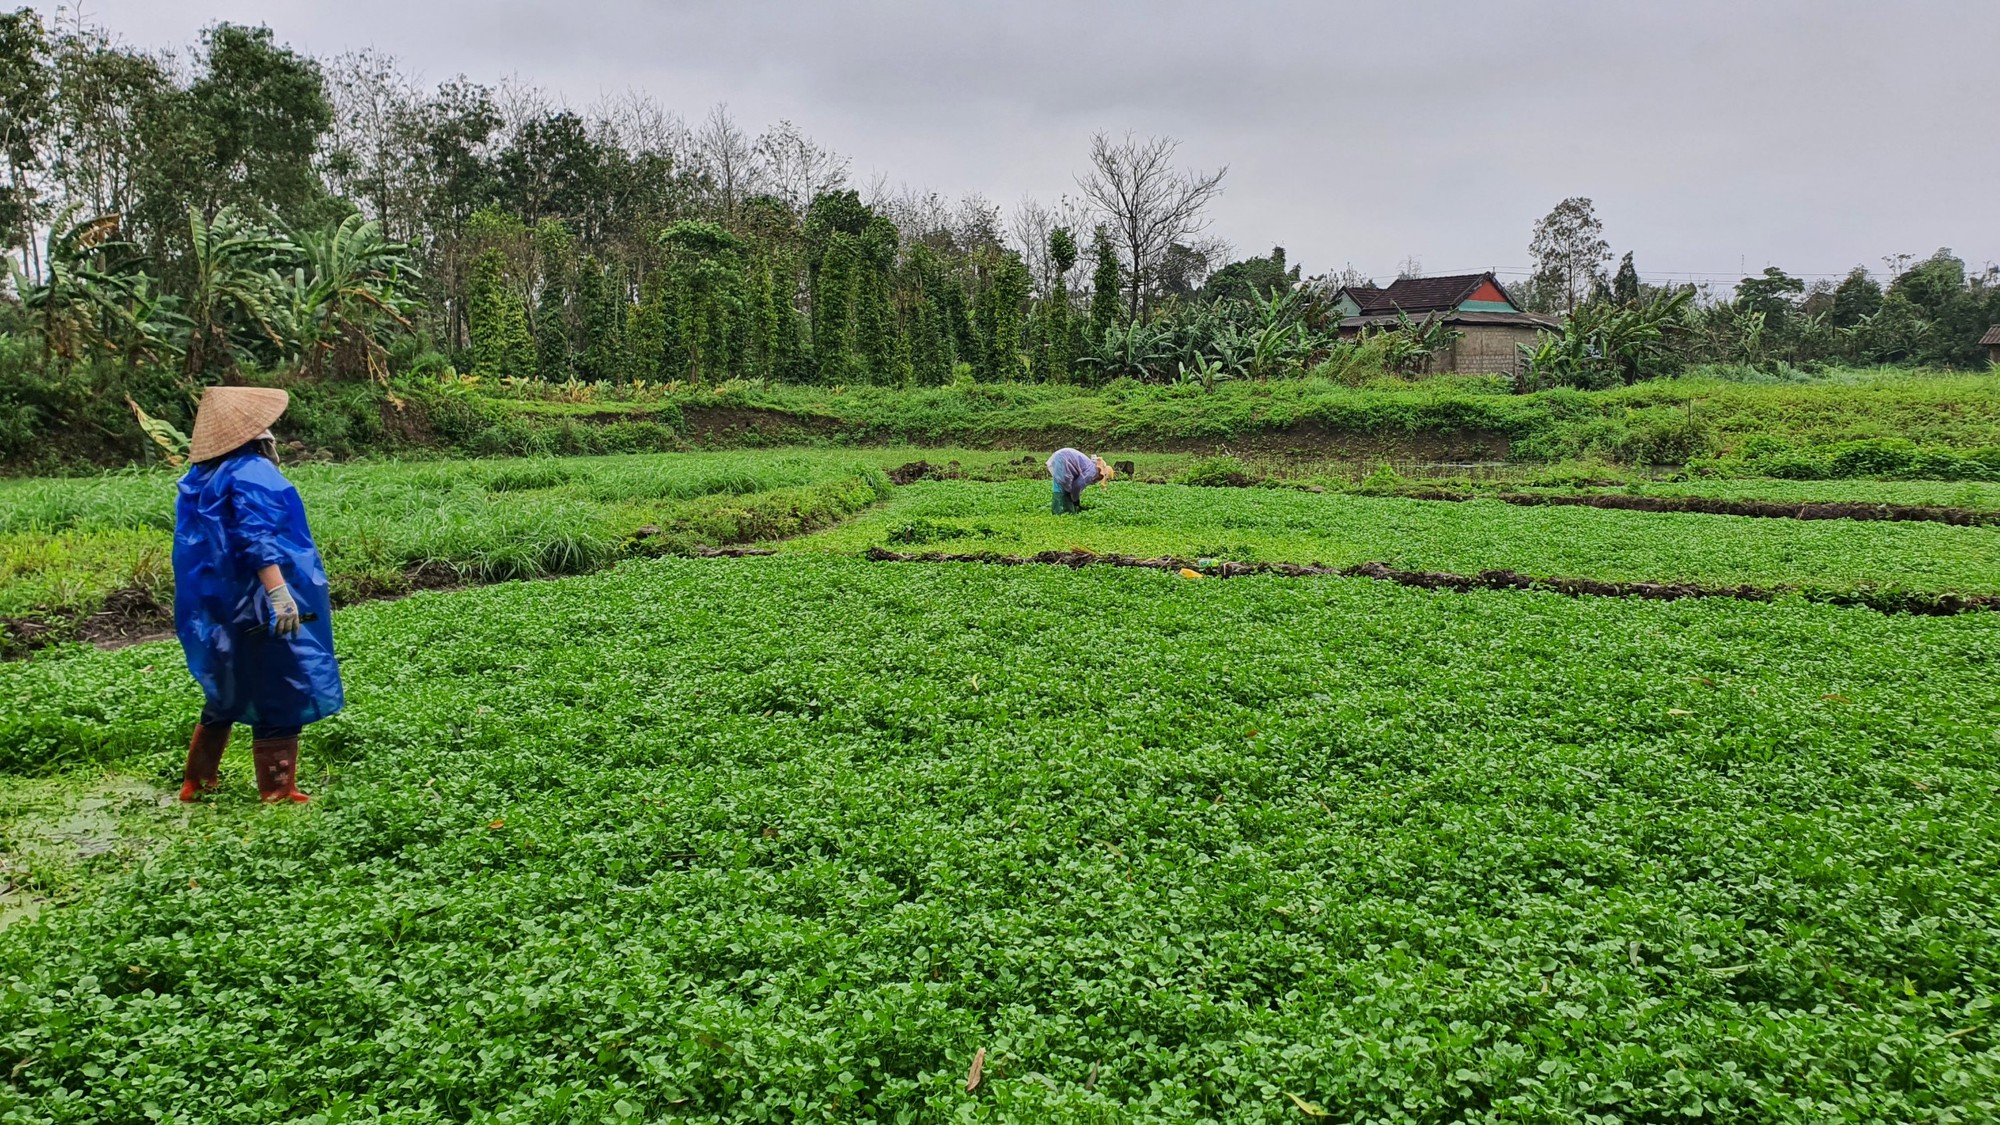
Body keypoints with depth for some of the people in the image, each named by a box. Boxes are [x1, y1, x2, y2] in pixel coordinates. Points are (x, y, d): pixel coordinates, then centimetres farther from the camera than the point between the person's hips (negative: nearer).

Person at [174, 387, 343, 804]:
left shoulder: (201, 477, 13)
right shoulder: (252, 472, -15)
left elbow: (199, 543, 22)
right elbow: (258, 539, -27)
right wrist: (278, 592, -32)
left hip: (219, 608, 9)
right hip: (259, 610, -9)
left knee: (226, 696, 22)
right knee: (281, 699, 0)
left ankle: (198, 782, 29)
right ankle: (278, 793, 4)